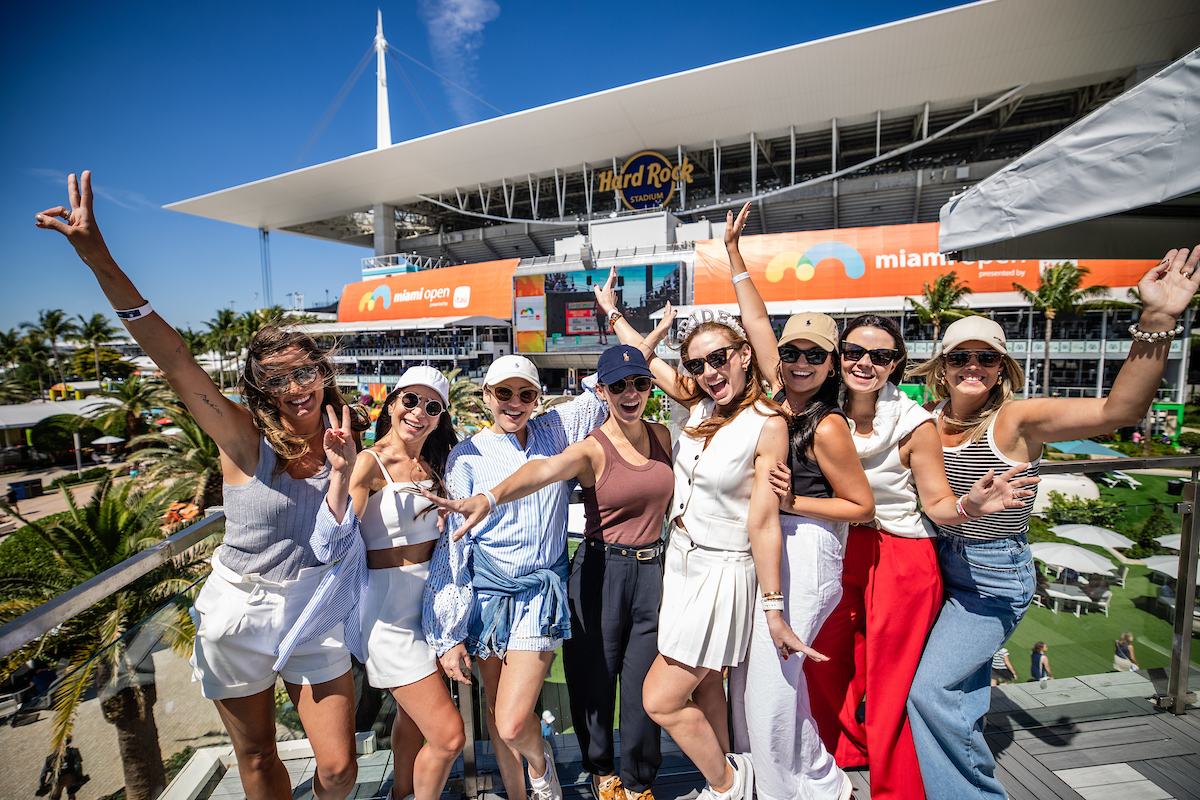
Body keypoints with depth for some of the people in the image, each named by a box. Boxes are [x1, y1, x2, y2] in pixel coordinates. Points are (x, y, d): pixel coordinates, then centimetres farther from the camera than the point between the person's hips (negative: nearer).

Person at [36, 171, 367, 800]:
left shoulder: (340, 441, -5)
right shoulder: (245, 437, -15)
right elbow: (174, 359, -25)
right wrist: (100, 261, -32)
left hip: (315, 616, 2)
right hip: (240, 613, -1)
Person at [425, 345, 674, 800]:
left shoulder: (662, 436, 4)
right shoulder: (590, 449, -12)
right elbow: (542, 470, -32)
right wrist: (489, 498, -49)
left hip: (653, 570, 4)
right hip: (601, 570, -3)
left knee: (645, 683, 11)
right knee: (595, 678, 11)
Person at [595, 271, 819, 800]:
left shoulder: (768, 425, -18)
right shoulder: (703, 403, -1)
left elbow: (763, 523, -19)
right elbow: (648, 362, 13)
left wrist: (774, 612, -14)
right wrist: (611, 310, 24)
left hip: (721, 572, -7)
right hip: (681, 559, 7)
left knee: (661, 701, 2)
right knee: (704, 683, 21)